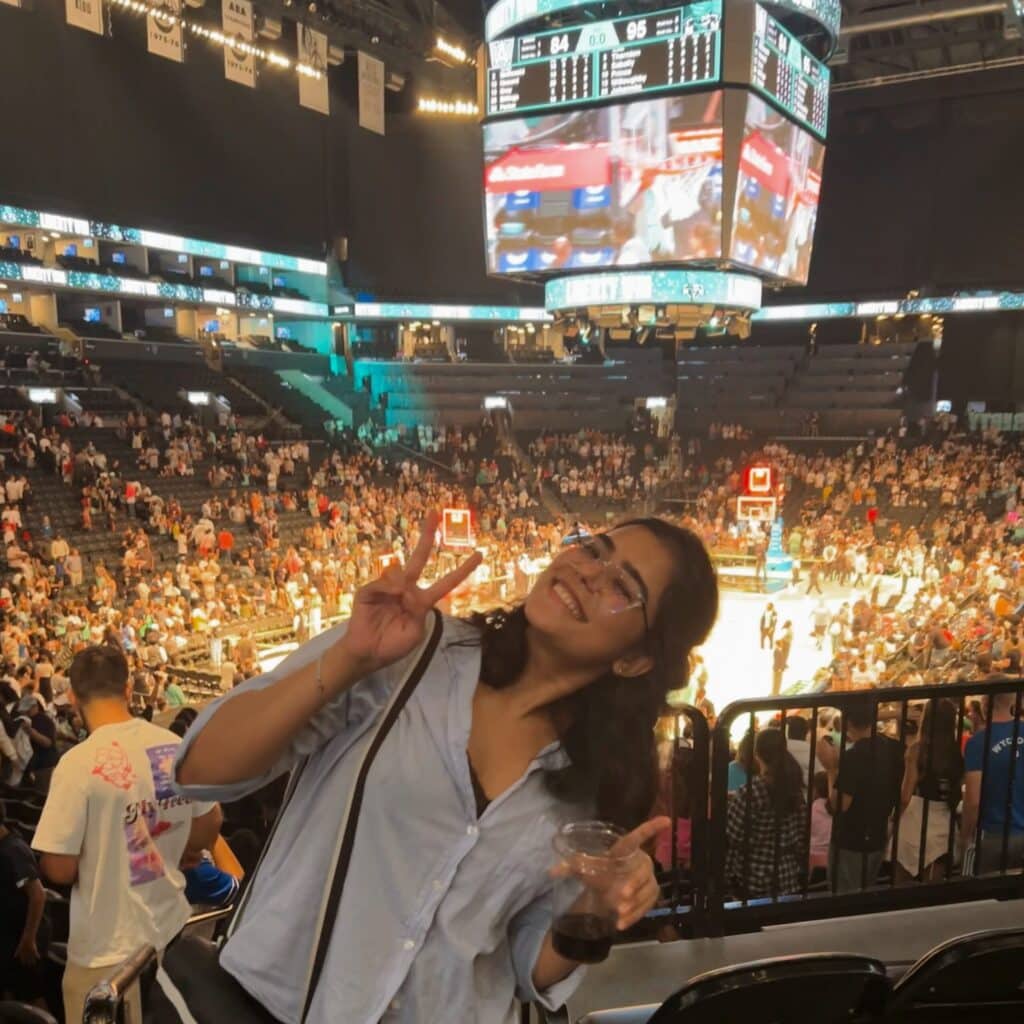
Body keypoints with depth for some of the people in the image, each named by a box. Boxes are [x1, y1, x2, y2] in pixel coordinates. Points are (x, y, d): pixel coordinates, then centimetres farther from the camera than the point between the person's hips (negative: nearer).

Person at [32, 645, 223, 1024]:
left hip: (110, 947, -5)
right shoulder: (177, 747, -6)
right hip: (171, 926, 5)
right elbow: (209, 827, 8)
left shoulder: (80, 762, -22)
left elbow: (60, 870, -17)